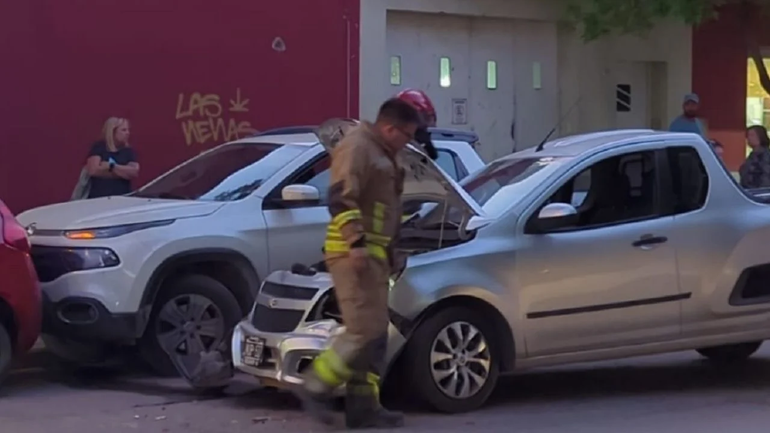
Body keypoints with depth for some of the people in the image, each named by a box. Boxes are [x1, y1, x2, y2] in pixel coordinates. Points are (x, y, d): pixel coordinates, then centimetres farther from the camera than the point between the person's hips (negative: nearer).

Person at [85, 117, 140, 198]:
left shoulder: (128, 151, 12)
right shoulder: (98, 148, 3)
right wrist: (123, 172, -5)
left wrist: (111, 166, -12)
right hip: (99, 198, -3)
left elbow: (134, 173, -3)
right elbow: (93, 170, -11)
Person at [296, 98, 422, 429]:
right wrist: (356, 243, -27)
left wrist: (388, 251, 33)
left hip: (373, 255, 10)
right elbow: (341, 198, -21)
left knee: (375, 335, 8)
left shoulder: (382, 154, 22)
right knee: (365, 331, -15)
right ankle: (315, 387, -7)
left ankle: (363, 406, 11)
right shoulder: (357, 147, -10)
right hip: (353, 254, -10)